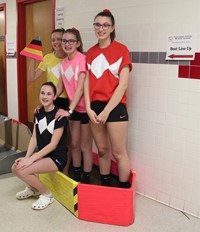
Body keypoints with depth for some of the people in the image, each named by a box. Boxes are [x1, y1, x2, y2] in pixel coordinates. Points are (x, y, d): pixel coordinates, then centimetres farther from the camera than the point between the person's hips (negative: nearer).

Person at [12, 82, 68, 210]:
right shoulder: (38, 113, 5)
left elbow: (53, 144, -20)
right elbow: (34, 138, 4)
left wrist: (31, 159, -23)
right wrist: (26, 156, -11)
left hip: (57, 157, -7)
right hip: (42, 154, 7)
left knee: (22, 171, -23)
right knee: (16, 168, -12)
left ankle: (47, 194, 0)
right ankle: (33, 188, 17)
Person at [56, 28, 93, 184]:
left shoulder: (82, 59, -18)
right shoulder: (64, 63, 5)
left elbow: (81, 88, -22)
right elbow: (60, 87, 10)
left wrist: (69, 110, -23)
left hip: (85, 107, -7)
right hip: (73, 107, 7)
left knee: (85, 146, 4)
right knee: (74, 144, 15)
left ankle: (86, 180, 21)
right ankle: (76, 177, 32)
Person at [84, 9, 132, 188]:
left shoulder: (121, 50, -6)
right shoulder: (91, 52, 10)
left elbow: (123, 85, -11)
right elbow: (87, 82, 8)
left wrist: (106, 111, -13)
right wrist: (88, 108, -5)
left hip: (115, 106, -5)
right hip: (95, 107, 5)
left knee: (118, 152, 0)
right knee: (102, 149, 14)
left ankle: (124, 190, 16)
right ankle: (105, 185, 29)